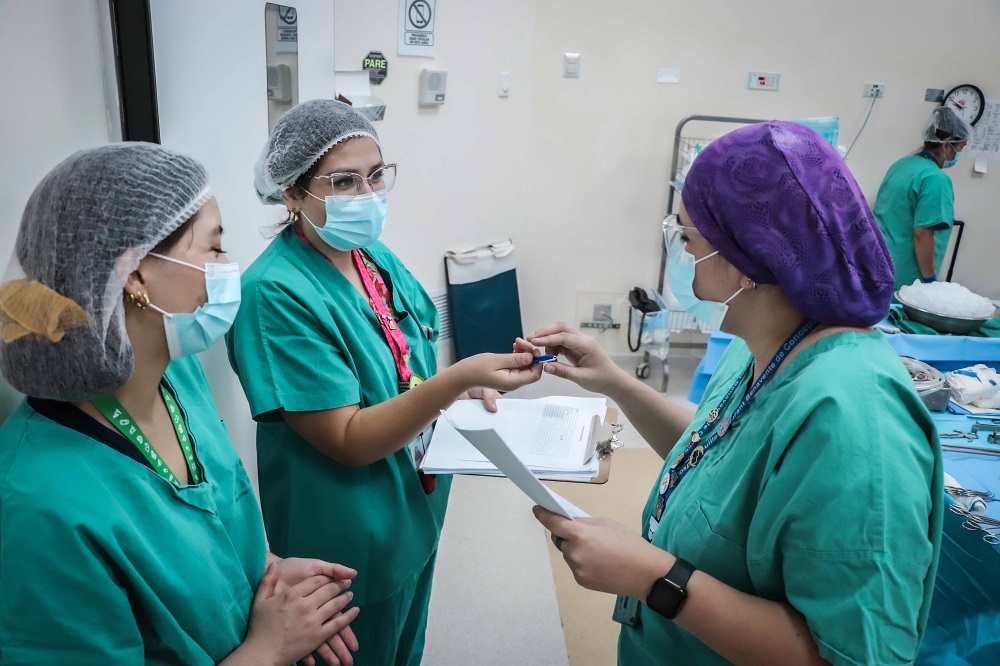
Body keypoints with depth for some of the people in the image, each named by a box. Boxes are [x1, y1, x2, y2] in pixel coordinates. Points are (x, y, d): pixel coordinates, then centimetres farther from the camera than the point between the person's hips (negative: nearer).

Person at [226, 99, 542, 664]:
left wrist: (466, 386, -8)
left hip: (417, 511, 7)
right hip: (350, 541, -7)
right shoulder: (277, 293, -25)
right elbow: (348, 440, -27)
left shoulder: (376, 255, -1)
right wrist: (456, 379, -39)